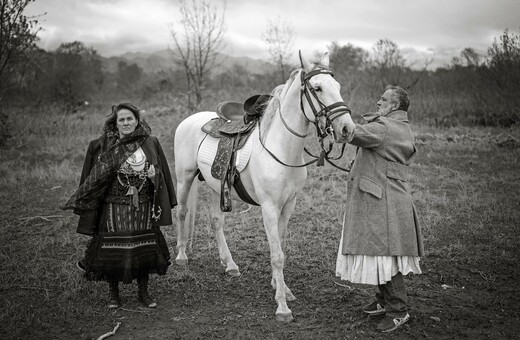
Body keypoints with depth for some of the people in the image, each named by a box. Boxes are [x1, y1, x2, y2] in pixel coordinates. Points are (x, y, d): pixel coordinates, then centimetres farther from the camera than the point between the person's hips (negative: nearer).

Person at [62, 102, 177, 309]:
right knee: (113, 250, 3)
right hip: (115, 207, -2)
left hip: (143, 207, 2)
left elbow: (161, 174, 9)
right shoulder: (104, 146, -5)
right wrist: (81, 202, -5)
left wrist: (153, 174, -11)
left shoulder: (150, 144, 1)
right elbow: (95, 177, -2)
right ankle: (113, 294, 21)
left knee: (144, 250, 9)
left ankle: (143, 292, 25)